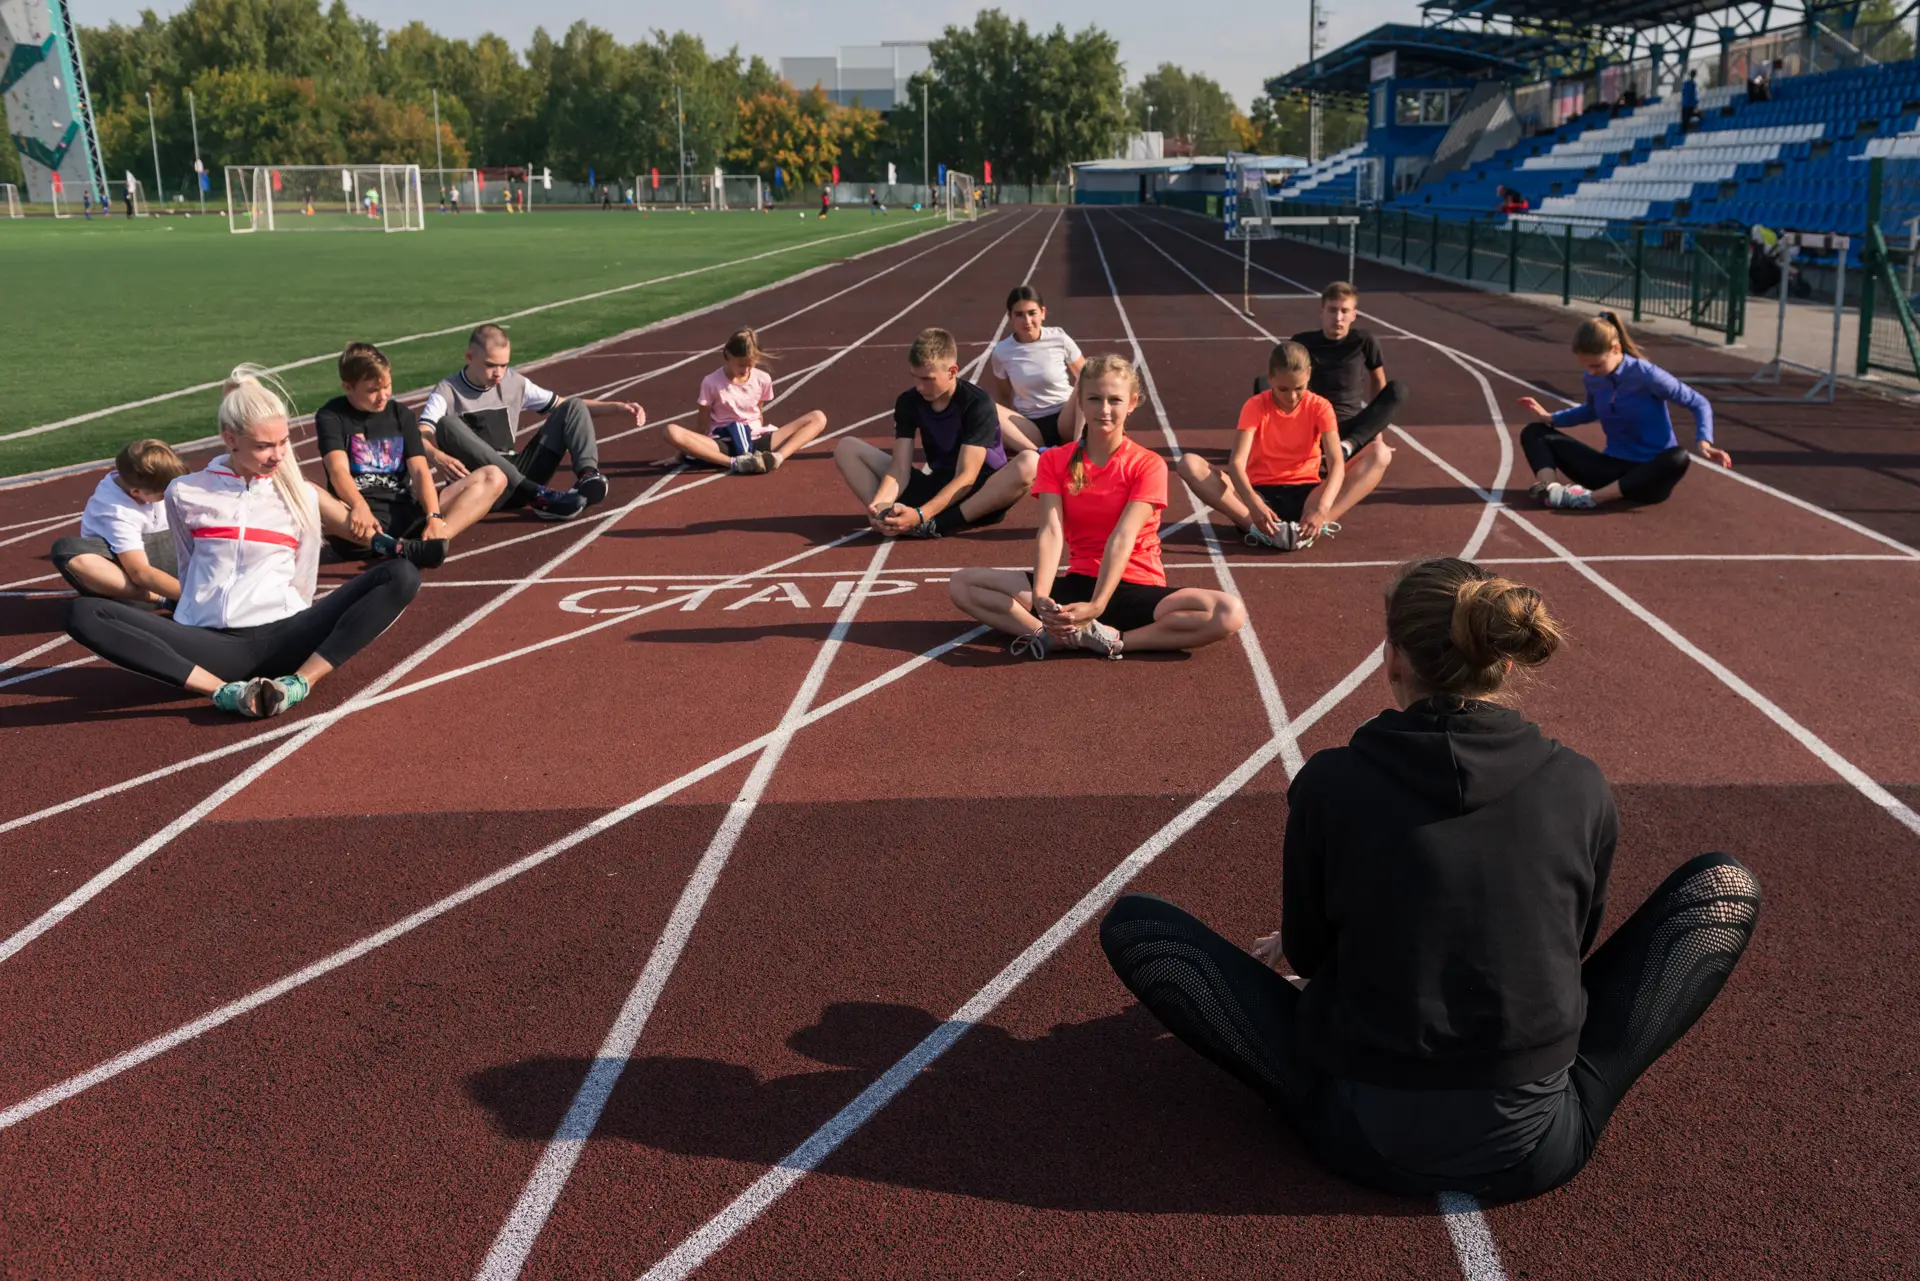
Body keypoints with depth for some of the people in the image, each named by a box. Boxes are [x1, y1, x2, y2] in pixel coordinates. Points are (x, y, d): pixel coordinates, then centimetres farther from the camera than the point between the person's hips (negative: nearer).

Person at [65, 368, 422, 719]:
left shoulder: (301, 495, 10)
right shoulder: (186, 494, 11)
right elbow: (190, 570, 19)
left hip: (280, 637, 0)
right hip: (209, 643, 0)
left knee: (402, 576, -20)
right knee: (82, 613, -24)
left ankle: (300, 682, -32)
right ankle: (223, 691, -35)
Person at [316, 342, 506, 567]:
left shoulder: (401, 414, 14)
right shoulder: (330, 416, 3)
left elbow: (419, 470, 1)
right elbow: (338, 469, -15)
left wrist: (434, 517, -19)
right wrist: (359, 506, -38)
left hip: (407, 512, 4)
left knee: (493, 478, -11)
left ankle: (432, 542, -39)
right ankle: (402, 549, -53)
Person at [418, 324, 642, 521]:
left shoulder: (514, 383, 11)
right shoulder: (448, 392, -1)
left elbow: (566, 405, 16)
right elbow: (420, 438, -17)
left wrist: (615, 407, 2)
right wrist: (438, 458, -41)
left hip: (520, 475, 4)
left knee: (573, 407, 0)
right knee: (447, 424, -32)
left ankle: (588, 476, -31)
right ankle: (536, 496, -41)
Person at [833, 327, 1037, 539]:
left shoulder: (978, 404, -19)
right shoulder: (908, 402, -5)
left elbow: (966, 476, -26)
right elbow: (899, 469, -11)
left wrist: (920, 515, -40)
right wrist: (878, 505, -33)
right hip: (935, 487, 5)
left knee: (1029, 463, -38)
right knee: (846, 448, -4)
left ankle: (936, 524, -39)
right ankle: (888, 518, -31)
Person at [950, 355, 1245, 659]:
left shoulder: (1148, 465, -6)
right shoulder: (1054, 460, 2)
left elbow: (1122, 538, -20)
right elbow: (1051, 531, -13)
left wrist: (1097, 605, -35)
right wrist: (1039, 597, -32)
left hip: (1135, 590, -2)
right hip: (1076, 585, 2)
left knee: (1230, 613, -31)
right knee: (962, 584, -14)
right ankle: (1063, 630, -30)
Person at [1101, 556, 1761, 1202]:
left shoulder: (1329, 783, -11)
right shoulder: (1581, 788, -6)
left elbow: (1306, 954, 3)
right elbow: (1572, 948, 10)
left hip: (1370, 1141, -1)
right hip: (1536, 1146, 2)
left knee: (1132, 923, 9)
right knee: (1727, 887, 15)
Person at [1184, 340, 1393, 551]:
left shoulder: (1319, 407, -6)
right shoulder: (1255, 407, -8)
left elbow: (1336, 462, -20)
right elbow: (1237, 462, -22)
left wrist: (1322, 508, -40)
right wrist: (1253, 504, -43)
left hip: (1306, 495, 1)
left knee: (1380, 453, -20)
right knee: (1190, 464, -24)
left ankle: (1314, 525, -35)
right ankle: (1258, 527, -38)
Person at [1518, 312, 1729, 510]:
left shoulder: (1646, 375, -16)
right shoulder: (1592, 379, 0)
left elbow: (1699, 403, -7)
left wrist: (1703, 441, -25)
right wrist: (1551, 418, 11)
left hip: (1649, 472, -5)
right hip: (1612, 466, 5)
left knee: (1677, 459, -42)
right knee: (1534, 432, -5)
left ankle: (1591, 498, -42)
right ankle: (1550, 489, -36)